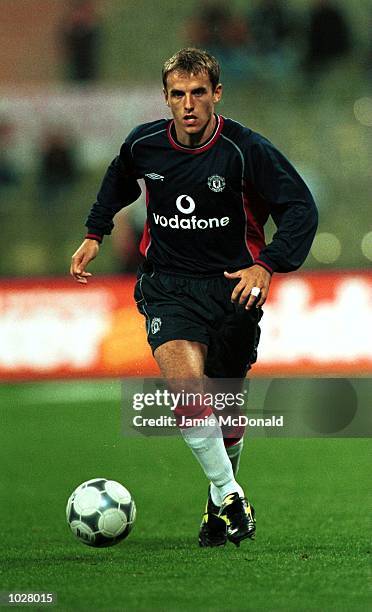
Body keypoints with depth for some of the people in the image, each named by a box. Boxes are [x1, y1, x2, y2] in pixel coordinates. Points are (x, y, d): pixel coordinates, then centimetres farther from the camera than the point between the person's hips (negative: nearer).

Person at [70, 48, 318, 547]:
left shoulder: (246, 150, -14)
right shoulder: (144, 145, -3)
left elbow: (301, 208, -11)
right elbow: (119, 182, 21)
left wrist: (267, 265, -23)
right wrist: (96, 233, 14)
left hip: (233, 285, -1)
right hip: (168, 286, 1)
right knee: (186, 385, -24)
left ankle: (222, 493, 34)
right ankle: (231, 497, -18)